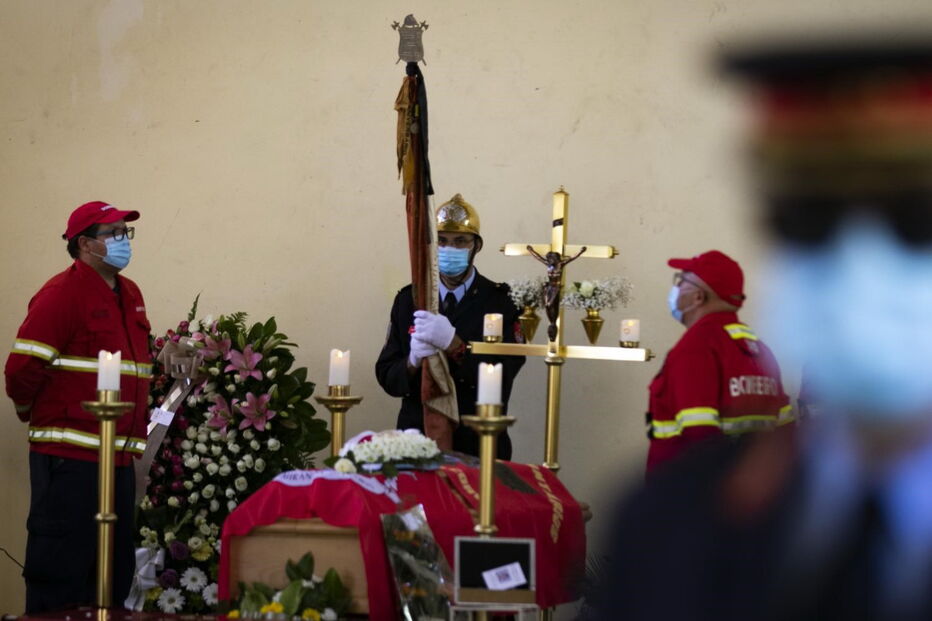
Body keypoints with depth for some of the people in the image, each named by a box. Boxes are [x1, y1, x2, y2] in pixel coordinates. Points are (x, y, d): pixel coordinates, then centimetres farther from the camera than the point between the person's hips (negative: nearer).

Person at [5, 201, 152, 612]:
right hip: (71, 457, -8)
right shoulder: (61, 294, -11)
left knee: (114, 574, 12)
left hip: (119, 455, 8)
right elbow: (22, 369, -15)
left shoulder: (130, 294, 15)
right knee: (62, 568, -3)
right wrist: (35, 414, 1)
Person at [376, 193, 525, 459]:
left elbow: (503, 375, -14)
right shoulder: (408, 300, 7)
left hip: (479, 447, -2)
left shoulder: (500, 301, -2)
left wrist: (453, 344, -28)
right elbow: (387, 377, 4)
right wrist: (412, 361, -18)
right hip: (417, 439, 2)